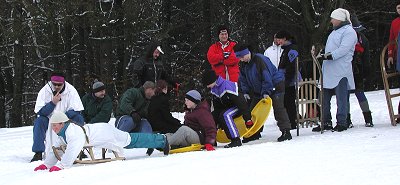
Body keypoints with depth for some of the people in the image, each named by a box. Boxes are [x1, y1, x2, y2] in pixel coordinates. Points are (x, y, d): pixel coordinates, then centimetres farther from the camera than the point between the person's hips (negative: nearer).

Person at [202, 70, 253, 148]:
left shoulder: (227, 86, -30)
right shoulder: (214, 89, -1)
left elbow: (240, 102, -30)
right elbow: (217, 107, 11)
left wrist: (247, 119, -30)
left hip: (238, 107, -9)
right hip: (227, 107, 9)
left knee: (225, 115, -34)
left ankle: (236, 140, -34)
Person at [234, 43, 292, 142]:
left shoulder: (259, 59, -26)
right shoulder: (244, 65, 1)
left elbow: (267, 76, -28)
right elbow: (243, 80, 12)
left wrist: (266, 92, -29)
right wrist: (245, 92, 1)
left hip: (275, 85, -9)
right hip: (259, 90, 9)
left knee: (278, 108, -19)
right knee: (253, 109, 9)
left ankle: (286, 132, -21)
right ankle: (255, 132, 19)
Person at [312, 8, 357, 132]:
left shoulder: (349, 32, -7)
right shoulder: (335, 32, 23)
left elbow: (344, 49, -19)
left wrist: (329, 56, -25)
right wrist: (323, 56, 17)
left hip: (341, 72, -10)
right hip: (328, 72, 10)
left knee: (341, 98, -6)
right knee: (325, 99, 9)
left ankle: (341, 123, -2)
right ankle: (326, 123, 15)